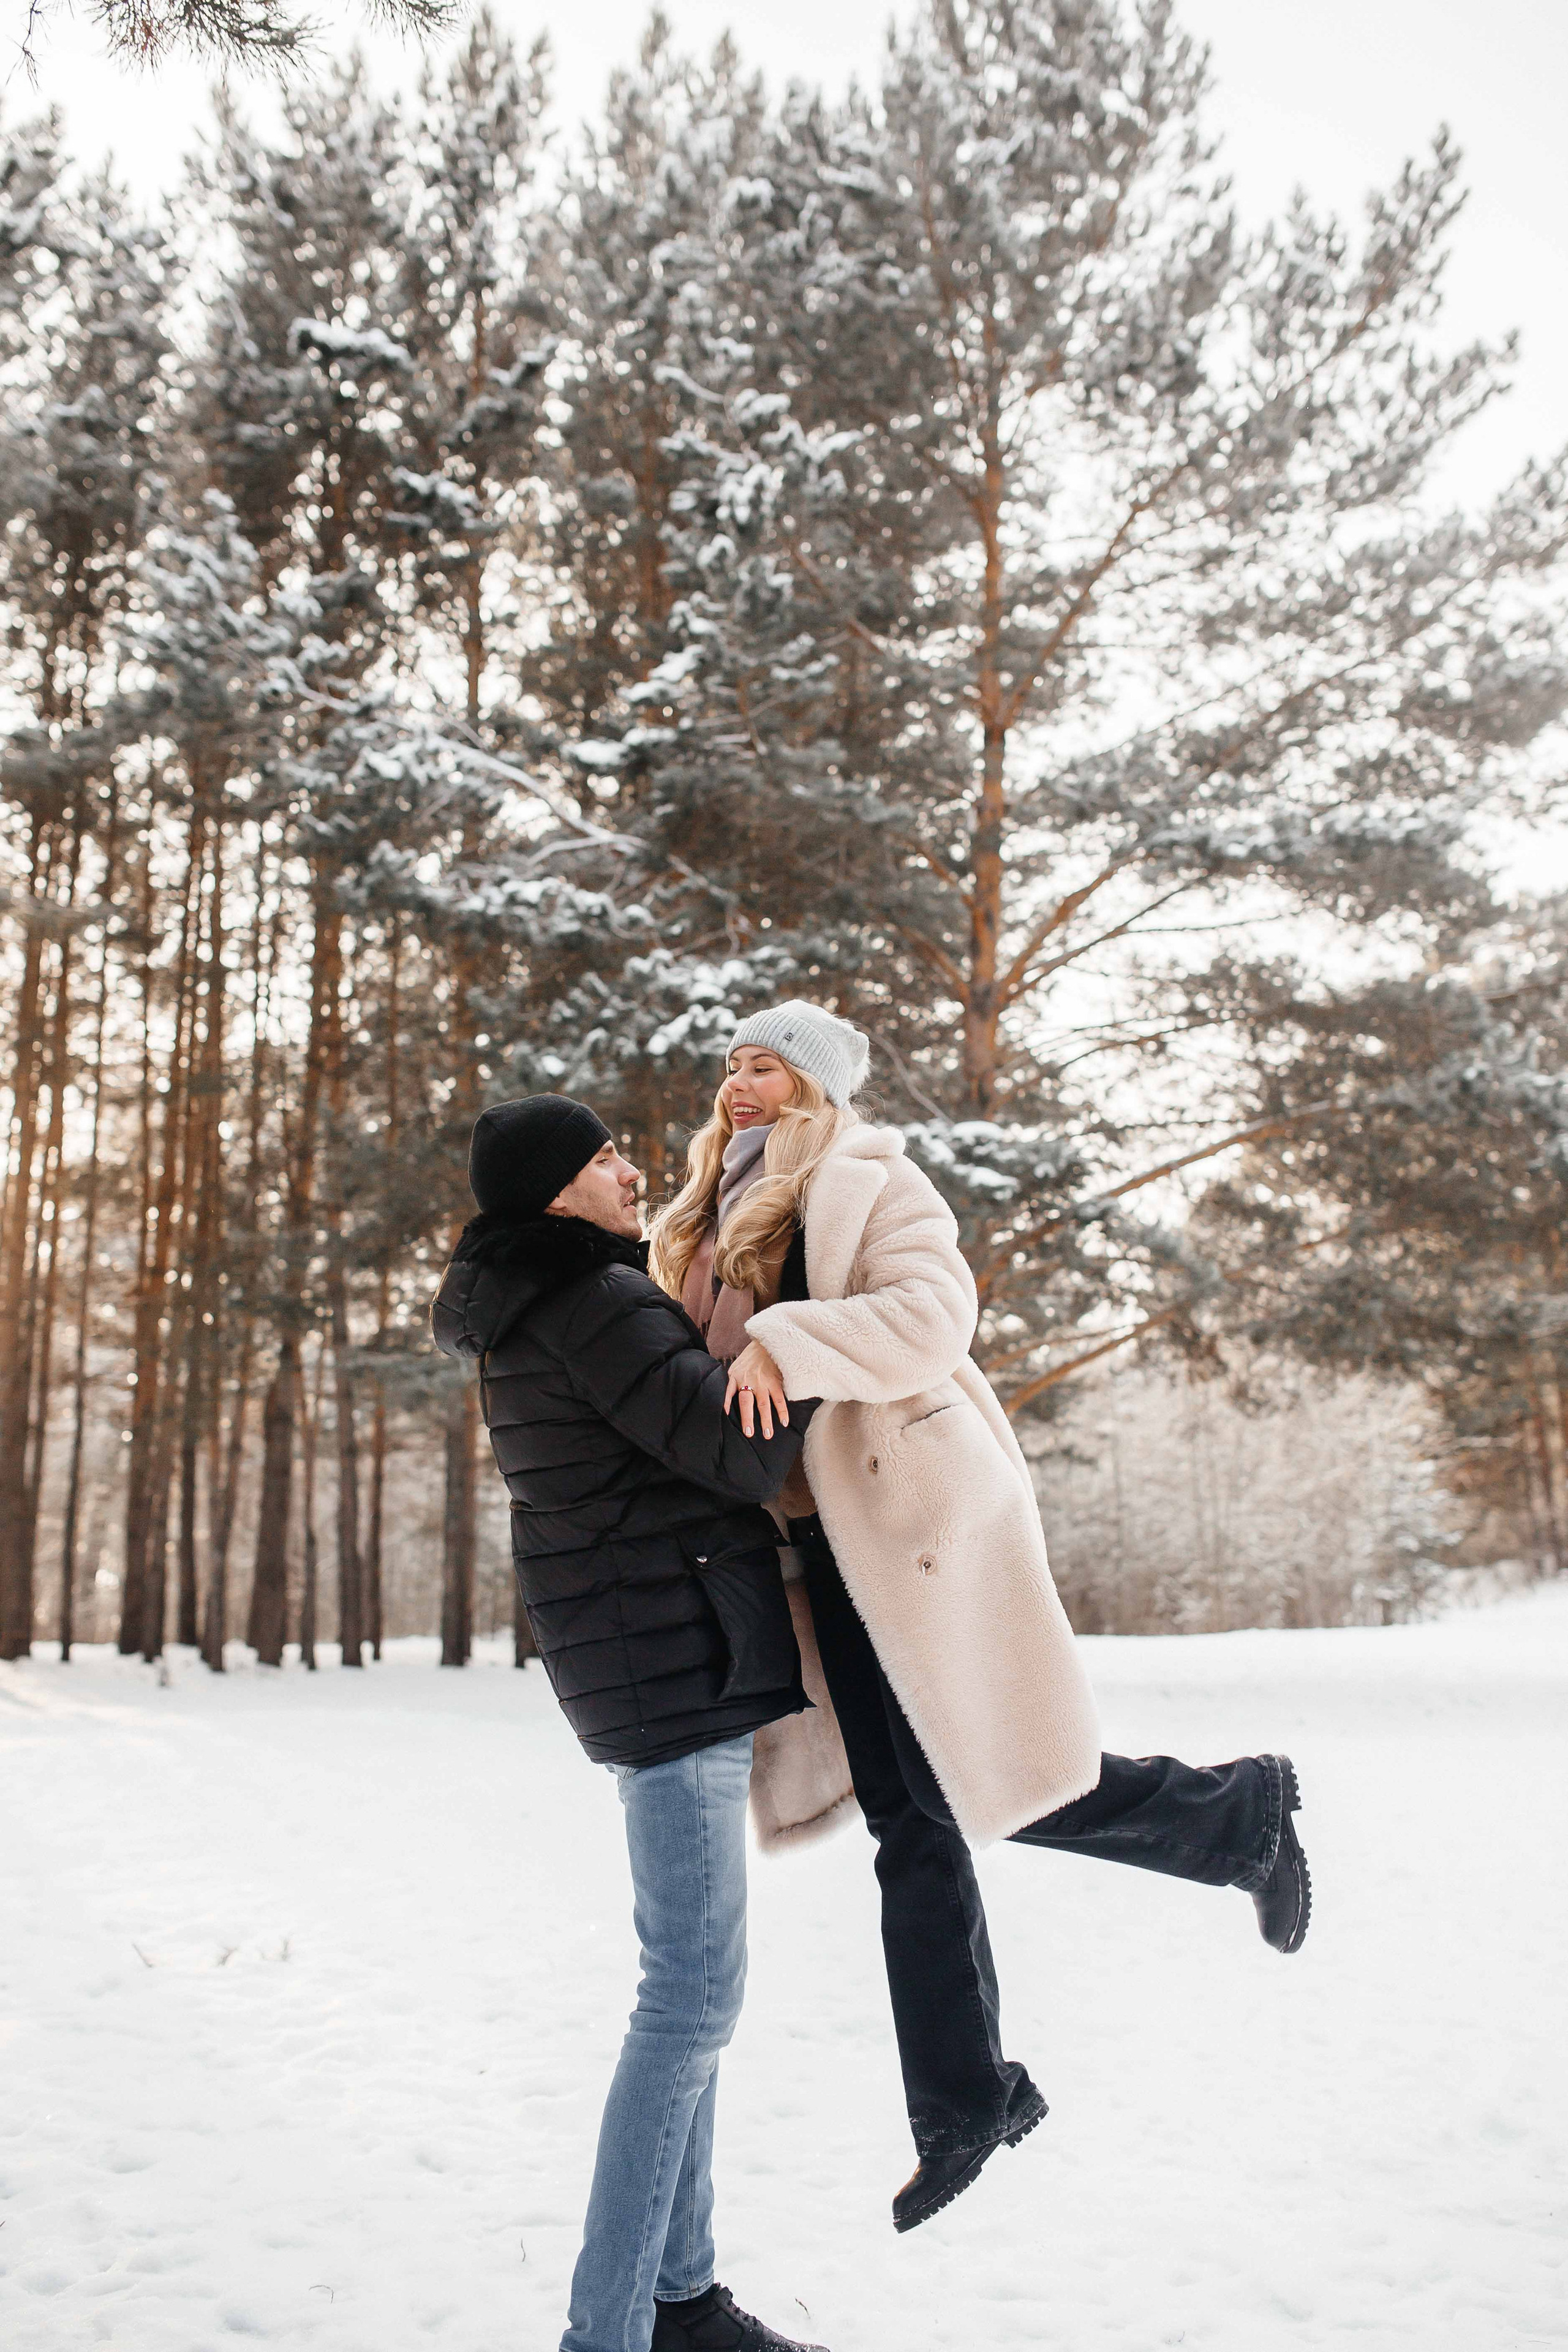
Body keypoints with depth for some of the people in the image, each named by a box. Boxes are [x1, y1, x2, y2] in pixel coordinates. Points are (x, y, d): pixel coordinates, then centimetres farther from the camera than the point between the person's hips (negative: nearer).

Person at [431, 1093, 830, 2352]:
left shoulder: (540, 1314, 15)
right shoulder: (593, 1305, -16)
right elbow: (743, 1452, -19)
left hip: (662, 1666, 10)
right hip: (673, 1663, -10)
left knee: (690, 1982, 15)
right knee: (694, 1991, -6)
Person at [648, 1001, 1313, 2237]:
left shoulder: (869, 1182, -4)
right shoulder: (716, 1216, 19)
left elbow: (933, 1313, -20)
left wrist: (785, 1341, -28)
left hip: (914, 1509, -7)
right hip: (823, 1535, 7)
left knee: (1010, 1785, -4)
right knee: (916, 1822, 9)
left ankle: (1242, 1813, 22)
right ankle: (964, 2104, 18)